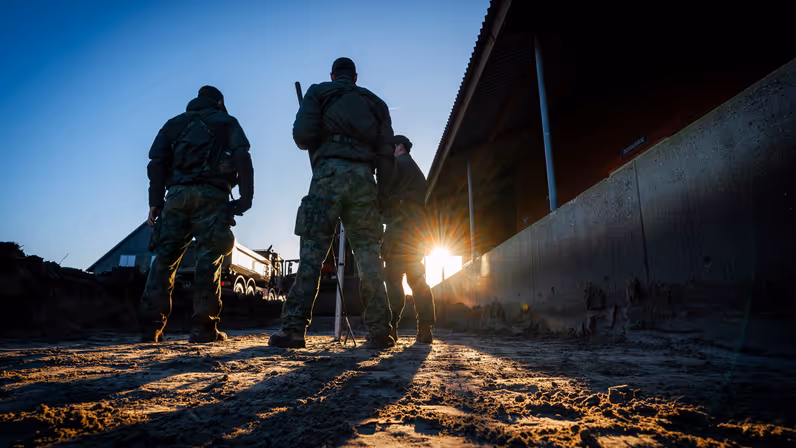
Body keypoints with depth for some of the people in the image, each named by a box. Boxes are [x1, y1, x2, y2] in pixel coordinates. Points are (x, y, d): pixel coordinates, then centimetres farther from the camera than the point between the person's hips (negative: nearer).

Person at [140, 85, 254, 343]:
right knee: (209, 259, -6)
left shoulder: (174, 124, 25)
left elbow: (156, 163, 12)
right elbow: (242, 158, -1)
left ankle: (151, 328, 1)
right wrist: (246, 198, -3)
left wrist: (155, 202, 8)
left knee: (164, 259, 4)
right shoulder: (226, 122, 16)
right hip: (211, 195, -3)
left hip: (177, 194, 3)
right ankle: (203, 328, -10)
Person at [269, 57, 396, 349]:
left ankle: (294, 328, -11)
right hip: (364, 176, 3)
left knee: (312, 252, -5)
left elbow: (302, 135, 1)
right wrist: (382, 193, 11)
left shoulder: (318, 92, 17)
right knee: (368, 255, 3)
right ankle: (380, 332, 0)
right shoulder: (375, 102, 25)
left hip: (330, 172, -2)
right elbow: (386, 152, 12)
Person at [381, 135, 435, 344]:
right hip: (416, 232, 9)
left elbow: (385, 193, -6)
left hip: (400, 230, -9)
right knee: (417, 279, 5)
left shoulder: (399, 164, 1)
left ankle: (390, 327, -13)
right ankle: (425, 329, 0)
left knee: (393, 278, -10)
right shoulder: (416, 170, 29)